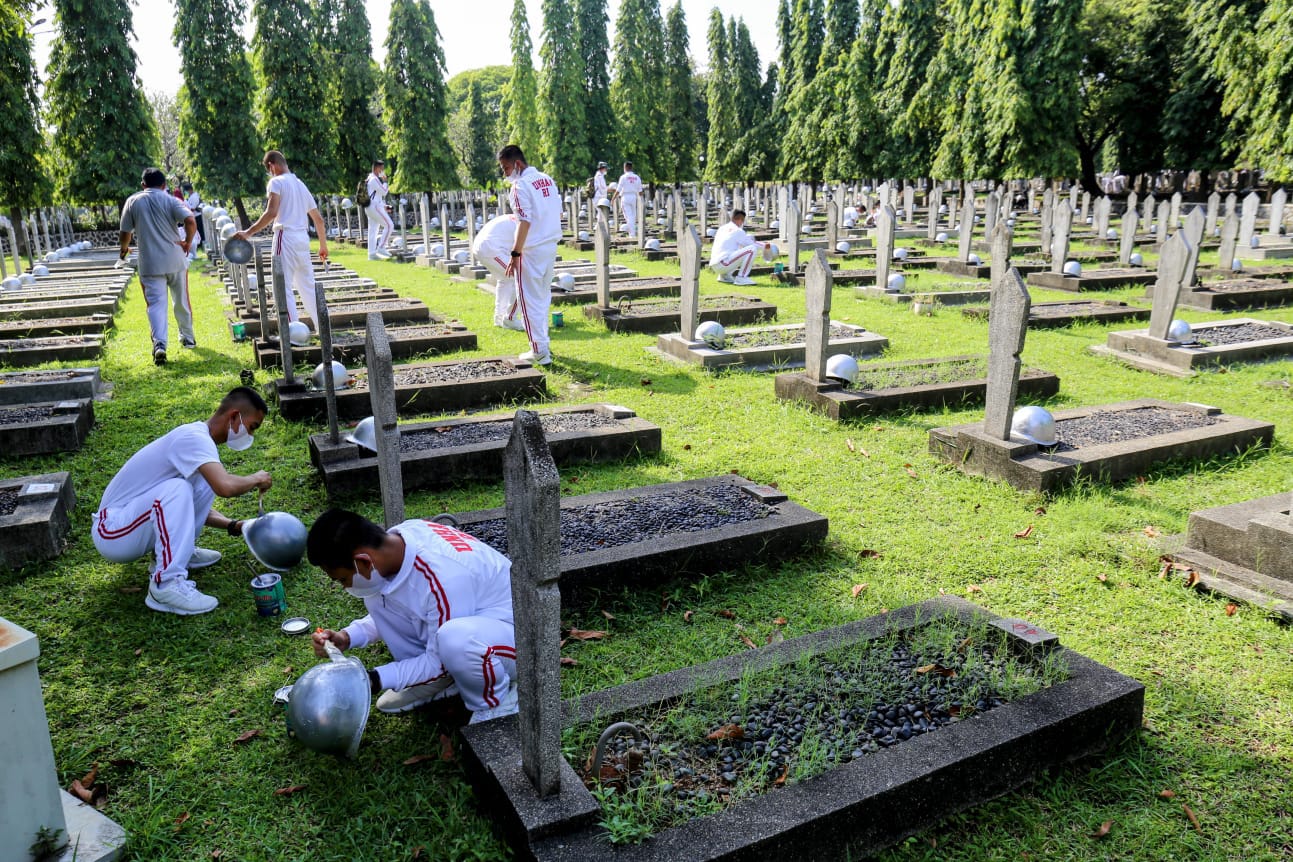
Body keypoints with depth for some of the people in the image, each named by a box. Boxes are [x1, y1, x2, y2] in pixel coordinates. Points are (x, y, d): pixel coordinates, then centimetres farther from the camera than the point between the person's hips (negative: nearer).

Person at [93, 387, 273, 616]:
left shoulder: (200, 439, 8)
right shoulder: (194, 437, -22)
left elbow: (193, 507, 17)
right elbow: (226, 487, -39)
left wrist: (234, 526, 3)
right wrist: (255, 479, -17)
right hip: (112, 534, -9)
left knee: (208, 480, 1)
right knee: (177, 489, -31)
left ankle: (181, 552, 12)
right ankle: (167, 586, -28)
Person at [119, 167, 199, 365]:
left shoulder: (133, 201, 5)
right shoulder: (171, 200, 2)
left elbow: (125, 232, 7)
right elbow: (191, 221, -16)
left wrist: (124, 248, 28)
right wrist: (188, 242, 0)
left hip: (149, 264, 0)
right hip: (175, 260, 1)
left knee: (156, 304, -5)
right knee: (182, 301, 16)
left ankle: (159, 344, -23)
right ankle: (188, 337, 30)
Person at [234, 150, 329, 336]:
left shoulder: (277, 182, -3)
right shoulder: (301, 185, 20)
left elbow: (271, 213, -17)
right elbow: (318, 219, 24)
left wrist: (248, 232, -17)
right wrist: (323, 245, 33)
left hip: (286, 236, -7)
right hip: (303, 237, 7)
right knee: (308, 286, 15)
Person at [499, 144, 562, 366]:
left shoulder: (521, 185, -14)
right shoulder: (547, 179, 12)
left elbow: (525, 222, -20)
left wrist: (515, 254, -20)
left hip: (531, 250, -8)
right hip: (551, 246, 8)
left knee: (531, 300, -2)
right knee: (543, 296, 17)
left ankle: (540, 352, -1)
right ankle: (542, 343, 25)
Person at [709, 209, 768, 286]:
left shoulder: (722, 229, 20)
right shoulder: (737, 231, -3)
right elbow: (752, 244, 1)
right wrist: (765, 246, 18)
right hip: (723, 264, -9)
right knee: (752, 249, -11)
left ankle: (724, 275, 18)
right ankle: (741, 278, -12)